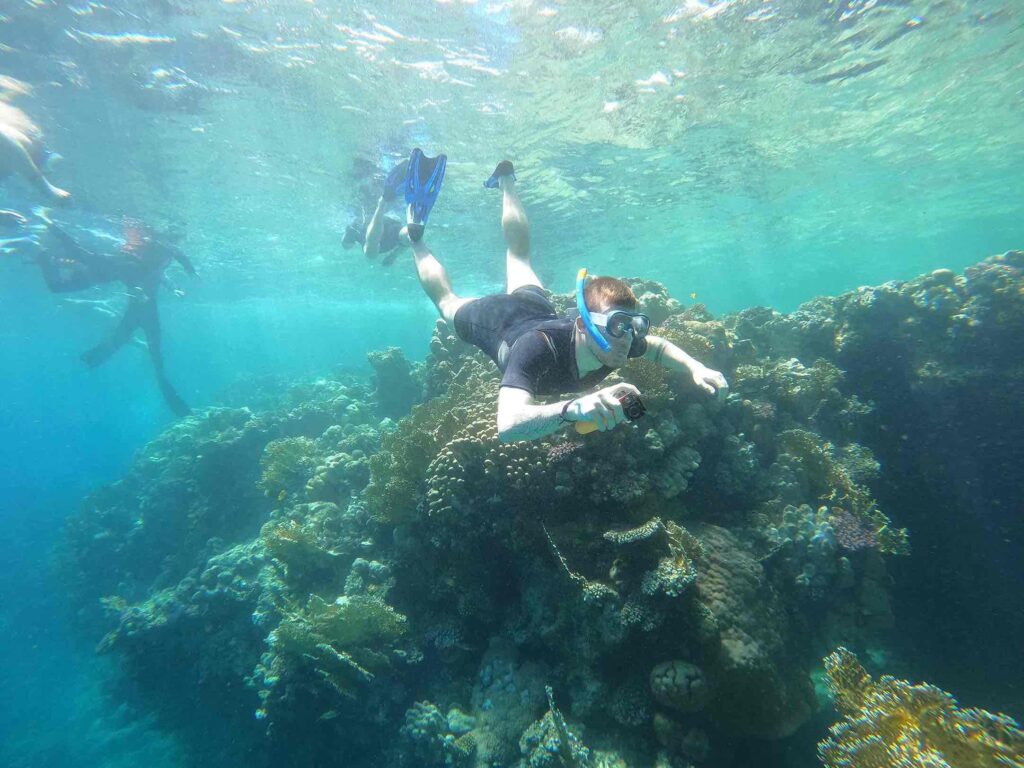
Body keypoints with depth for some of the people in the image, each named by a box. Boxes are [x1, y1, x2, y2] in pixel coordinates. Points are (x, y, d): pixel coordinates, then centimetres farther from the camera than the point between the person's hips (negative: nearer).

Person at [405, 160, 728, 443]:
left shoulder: (619, 337, -32)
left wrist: (696, 368, -28)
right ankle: (416, 239, 47)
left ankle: (505, 182, 51)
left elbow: (660, 346, -9)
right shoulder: (537, 347, -50)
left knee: (519, 256, 33)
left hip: (534, 308, 4)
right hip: (492, 318, -4)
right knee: (448, 300, 27)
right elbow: (508, 426, -63)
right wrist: (575, 408, -78)